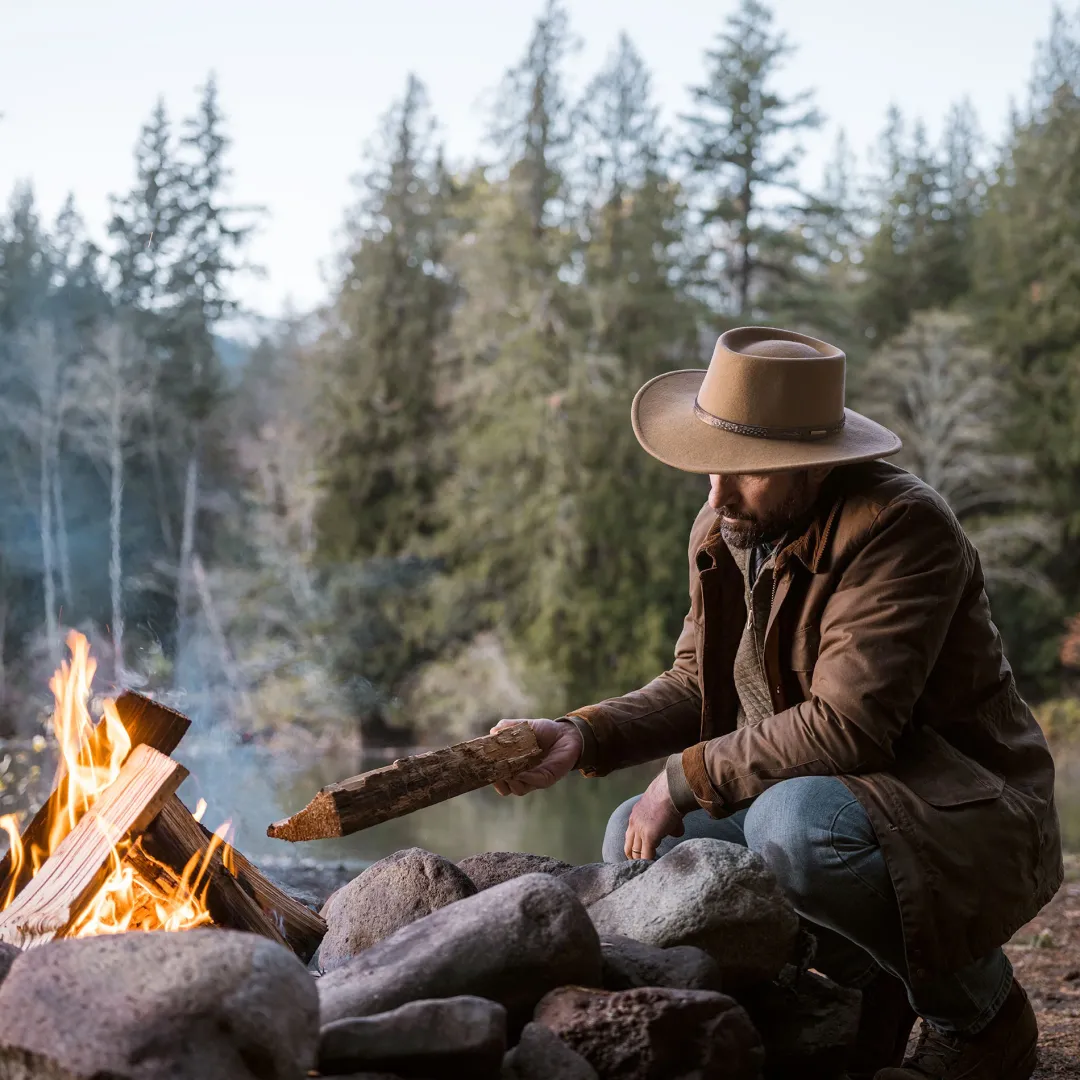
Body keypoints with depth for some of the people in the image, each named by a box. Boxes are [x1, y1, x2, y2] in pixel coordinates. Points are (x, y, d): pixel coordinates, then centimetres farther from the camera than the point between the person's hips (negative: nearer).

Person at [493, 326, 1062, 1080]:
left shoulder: (903, 528, -23)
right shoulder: (723, 532, 2)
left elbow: (844, 727, -30)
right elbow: (696, 685, 10)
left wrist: (686, 778, -20)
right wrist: (581, 738, -8)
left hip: (974, 818, -8)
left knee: (796, 824, -35)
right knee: (640, 841, -3)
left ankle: (982, 1011, -7)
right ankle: (868, 986, 9)